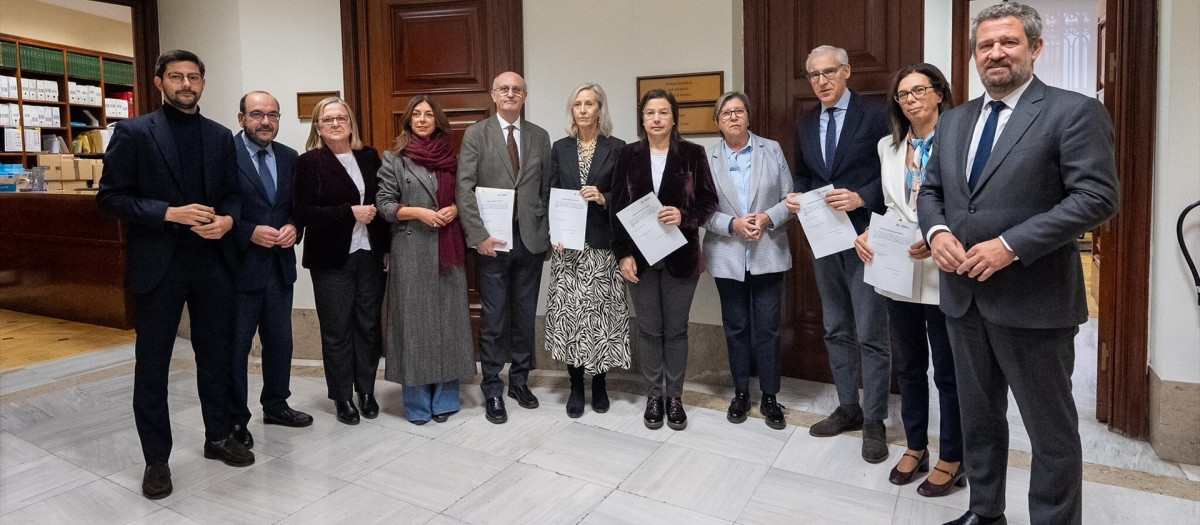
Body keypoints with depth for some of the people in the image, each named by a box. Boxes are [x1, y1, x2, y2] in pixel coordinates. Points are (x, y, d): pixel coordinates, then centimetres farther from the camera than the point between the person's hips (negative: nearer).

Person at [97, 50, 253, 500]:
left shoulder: (220, 136, 9)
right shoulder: (132, 133, -2)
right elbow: (110, 197, -6)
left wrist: (227, 219, -9)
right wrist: (169, 213, -18)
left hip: (213, 261, 3)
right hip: (158, 264, -3)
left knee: (217, 356, 12)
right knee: (152, 364, 7)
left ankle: (219, 437, 30)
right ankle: (156, 459, 21)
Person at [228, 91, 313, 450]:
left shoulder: (289, 158, 8)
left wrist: (293, 228, -7)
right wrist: (251, 233, -20)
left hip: (281, 265, 6)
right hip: (240, 266, -6)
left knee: (280, 341, 16)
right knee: (235, 346, 7)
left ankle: (276, 405, 33)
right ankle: (235, 419, 21)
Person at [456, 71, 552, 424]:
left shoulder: (540, 137, 10)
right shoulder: (476, 134, 2)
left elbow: (547, 189, 10)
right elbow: (465, 188, -6)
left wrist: (548, 230, 2)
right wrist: (477, 235, -14)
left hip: (531, 239, 3)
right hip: (492, 241, -3)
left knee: (525, 316, 11)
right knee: (493, 320, 3)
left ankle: (519, 380, 27)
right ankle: (492, 391, 15)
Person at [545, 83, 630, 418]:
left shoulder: (617, 148, 3)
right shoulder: (560, 148, 10)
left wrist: (603, 198, -17)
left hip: (602, 243, -2)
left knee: (601, 313, 1)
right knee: (569, 312, -1)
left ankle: (599, 384, 19)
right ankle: (576, 387, 13)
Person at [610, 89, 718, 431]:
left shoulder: (692, 154, 0)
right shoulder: (628, 155, 4)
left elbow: (709, 200, 1)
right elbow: (617, 207, 2)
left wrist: (685, 217, -20)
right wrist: (623, 253, -5)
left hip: (680, 255, -1)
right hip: (641, 256, 1)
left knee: (676, 329, 7)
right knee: (649, 329, 8)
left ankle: (675, 397, 21)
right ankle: (653, 396, 22)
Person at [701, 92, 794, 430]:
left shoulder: (772, 150, 5)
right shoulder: (707, 158, 3)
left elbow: (790, 198, 2)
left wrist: (768, 218, -15)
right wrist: (732, 224, -16)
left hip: (768, 253, 0)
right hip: (728, 256, 0)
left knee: (767, 327, 4)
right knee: (736, 327, 10)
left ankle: (769, 396, 18)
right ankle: (741, 392, 25)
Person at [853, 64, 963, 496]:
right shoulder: (889, 146, 11)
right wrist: (870, 235, -2)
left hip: (942, 272, -6)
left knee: (948, 372, 7)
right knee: (909, 367, 17)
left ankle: (951, 460, 24)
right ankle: (915, 448, 33)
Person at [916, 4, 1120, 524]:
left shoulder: (1073, 111, -6)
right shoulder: (953, 120, 12)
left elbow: (1098, 195, -14)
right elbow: (930, 190, 15)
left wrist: (1012, 245, -22)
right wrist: (937, 231, -7)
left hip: (1032, 300, -6)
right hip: (963, 296, 6)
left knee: (1052, 432, 8)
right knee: (978, 419, 19)